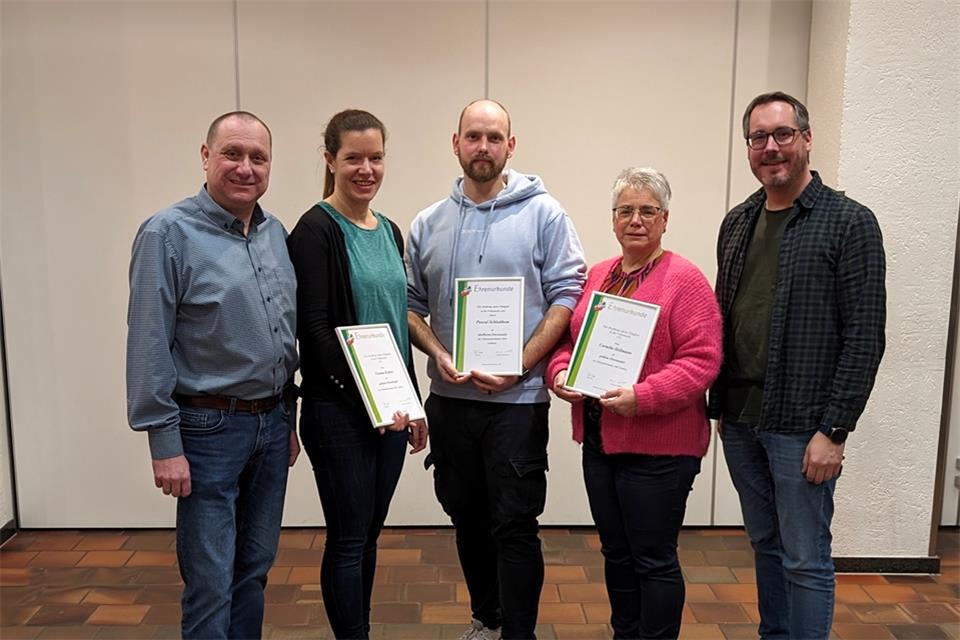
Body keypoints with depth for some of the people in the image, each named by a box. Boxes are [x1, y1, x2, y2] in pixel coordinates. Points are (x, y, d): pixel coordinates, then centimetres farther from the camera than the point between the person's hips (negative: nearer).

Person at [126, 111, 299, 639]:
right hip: (209, 429, -6)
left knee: (254, 570, 17)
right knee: (211, 583, 3)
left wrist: (289, 417, 14)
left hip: (272, 424, 6)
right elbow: (148, 346, -13)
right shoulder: (169, 233, -11)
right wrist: (165, 444, -14)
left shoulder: (276, 234, 8)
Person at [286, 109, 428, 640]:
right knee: (349, 538, 4)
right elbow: (315, 331, -15)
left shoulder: (389, 231, 12)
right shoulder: (316, 230, -10)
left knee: (369, 533, 16)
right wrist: (367, 397, -19)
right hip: (339, 410, -7)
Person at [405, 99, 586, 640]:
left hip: (519, 399, -4)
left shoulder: (543, 213, -3)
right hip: (450, 397, 5)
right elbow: (411, 305, 10)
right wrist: (437, 353, -8)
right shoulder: (428, 225, 7)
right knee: (467, 517, 17)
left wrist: (518, 366, -15)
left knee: (514, 525, 0)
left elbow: (567, 294, -8)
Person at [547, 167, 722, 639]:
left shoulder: (685, 280, -9)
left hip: (659, 446, -6)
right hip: (598, 440, 7)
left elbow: (702, 359, -16)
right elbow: (568, 339, 14)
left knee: (653, 559, 6)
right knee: (616, 551, 19)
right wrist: (561, 373, -7)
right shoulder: (596, 276, 10)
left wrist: (642, 397, -26)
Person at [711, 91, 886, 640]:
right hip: (740, 419, 6)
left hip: (801, 426, -6)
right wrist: (720, 407, 11)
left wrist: (833, 430, -15)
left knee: (805, 558, 4)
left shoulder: (849, 222, -8)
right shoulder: (738, 223, 10)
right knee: (766, 545, 18)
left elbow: (864, 338, -12)